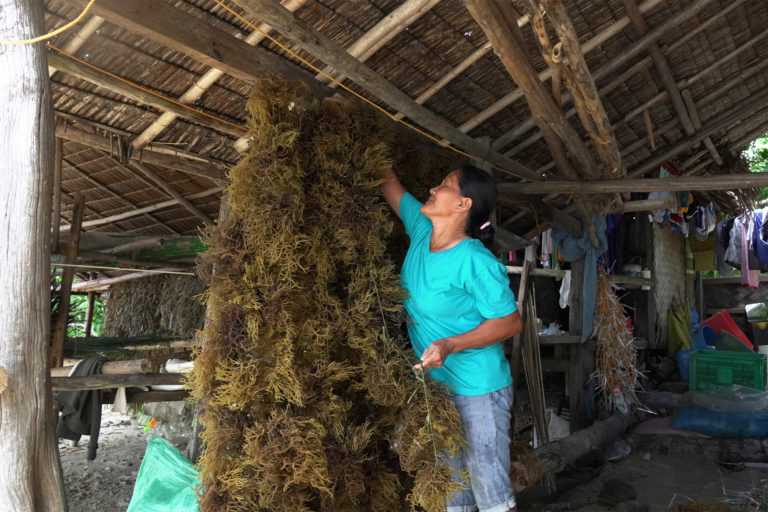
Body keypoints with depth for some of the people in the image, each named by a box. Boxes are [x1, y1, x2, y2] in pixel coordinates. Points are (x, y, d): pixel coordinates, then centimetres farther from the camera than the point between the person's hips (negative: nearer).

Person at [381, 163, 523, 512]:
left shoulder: (475, 261, -20)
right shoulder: (421, 231, -1)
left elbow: (511, 322, -16)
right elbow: (389, 184, 9)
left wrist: (451, 345, -27)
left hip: (477, 391, -7)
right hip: (434, 385, 7)